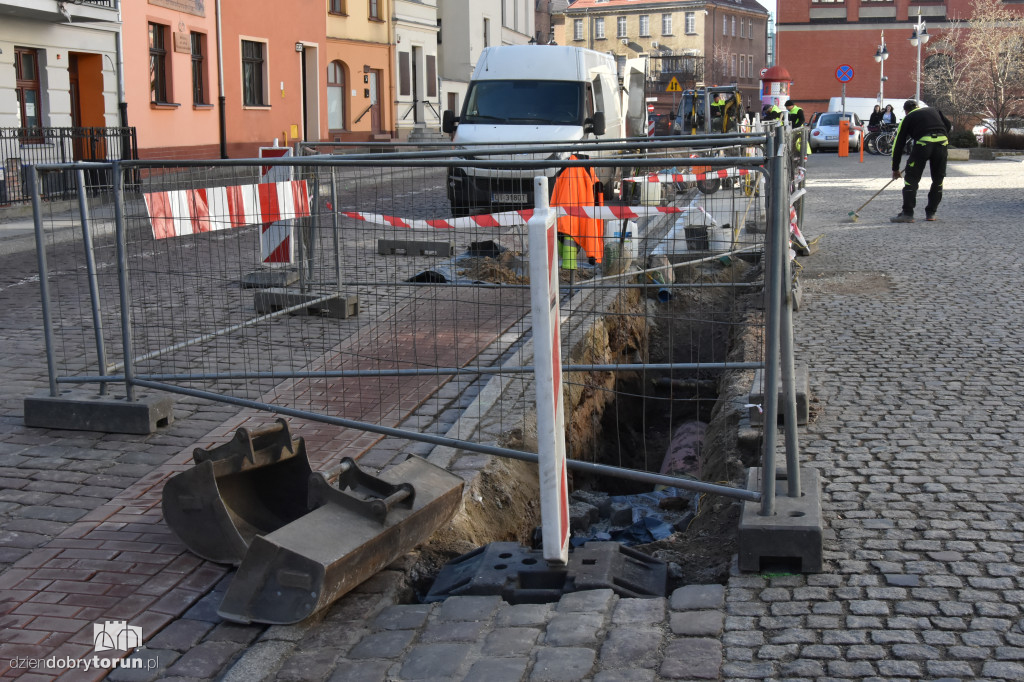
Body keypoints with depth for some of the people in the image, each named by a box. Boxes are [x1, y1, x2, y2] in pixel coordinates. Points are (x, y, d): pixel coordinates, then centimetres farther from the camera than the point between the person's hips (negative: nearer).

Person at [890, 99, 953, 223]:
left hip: (923, 143, -3)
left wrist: (895, 168, 25)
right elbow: (949, 126, 20)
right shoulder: (933, 110, 29)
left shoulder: (907, 119, 21)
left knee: (911, 178, 4)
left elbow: (898, 144, 20)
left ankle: (907, 213, -3)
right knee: (938, 179, 17)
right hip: (942, 142, 3)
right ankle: (930, 213, 19)